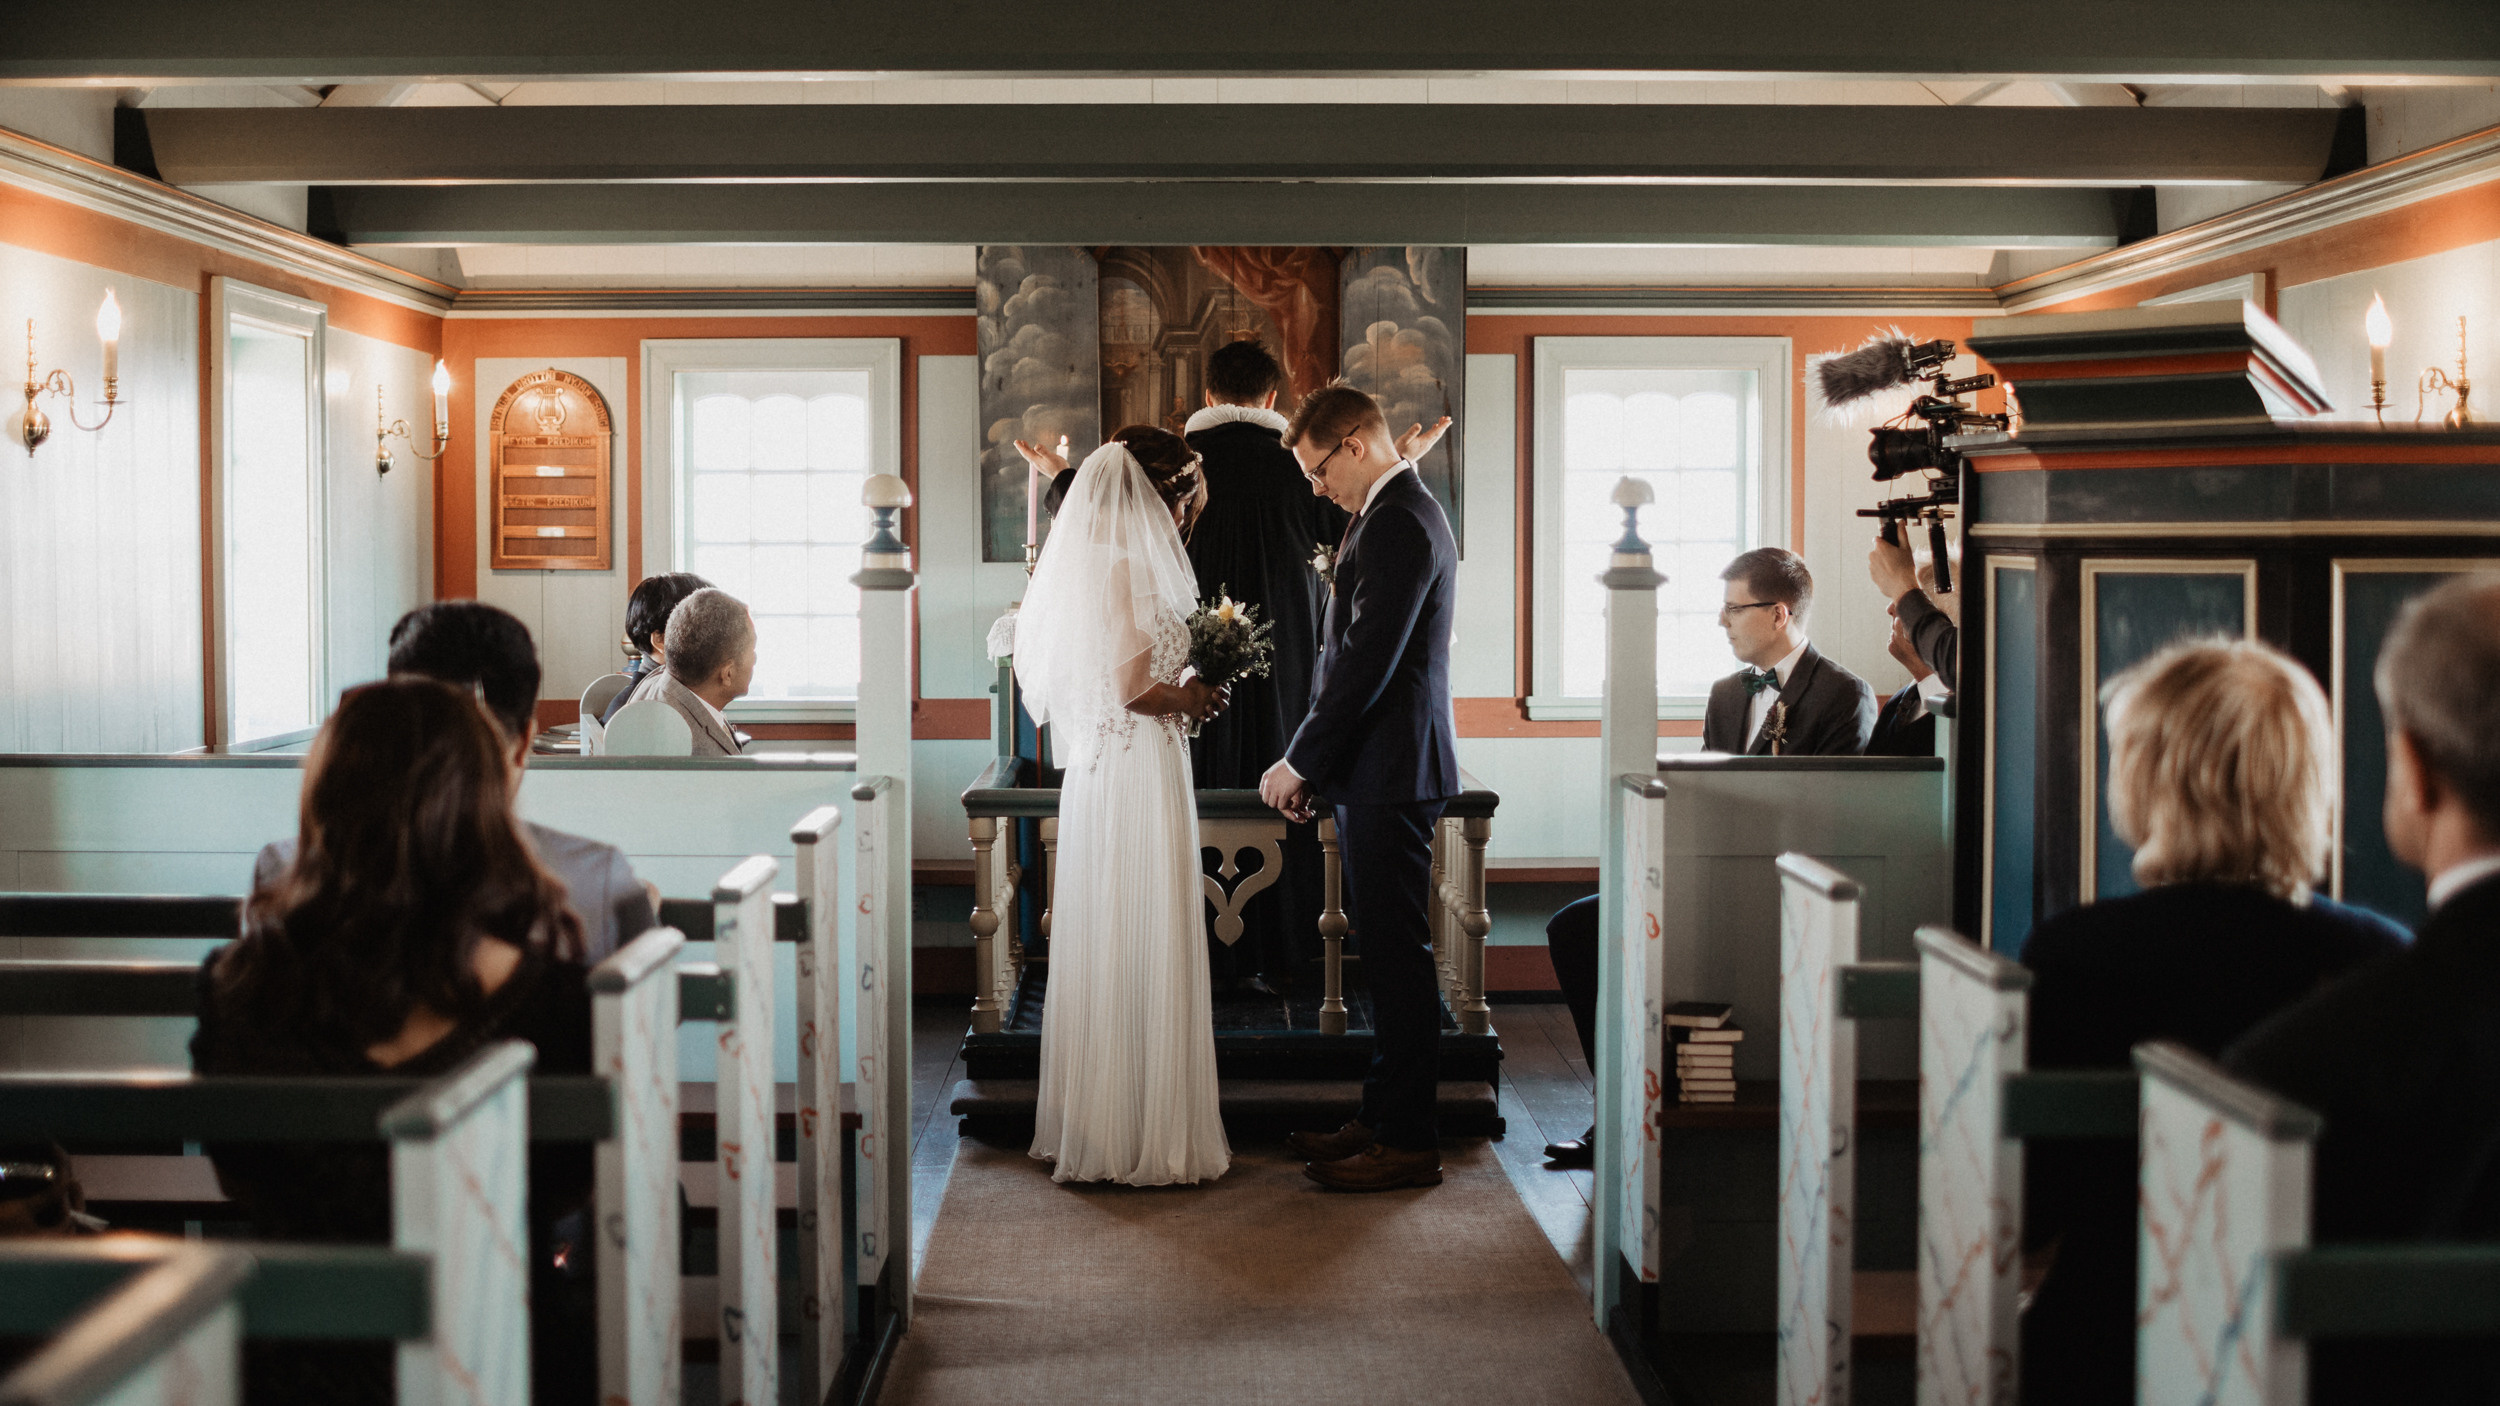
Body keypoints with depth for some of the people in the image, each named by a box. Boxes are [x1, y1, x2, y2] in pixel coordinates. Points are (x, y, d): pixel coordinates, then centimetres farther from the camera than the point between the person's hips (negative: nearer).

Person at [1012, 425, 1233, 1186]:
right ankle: (1144, 1137, 3)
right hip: (1141, 771, -10)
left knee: (1100, 952, 13)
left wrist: (1177, 691, 14)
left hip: (1099, 772, 10)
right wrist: (1189, 698, -5)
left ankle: (1088, 1129, 21)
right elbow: (1132, 686, -22)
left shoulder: (1088, 559, 13)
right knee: (1145, 956, -3)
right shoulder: (1129, 566, -16)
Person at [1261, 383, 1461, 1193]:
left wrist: (1300, 762, -14)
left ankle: (1408, 1142, 1)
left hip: (1391, 775, -10)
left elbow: (1367, 663, -22)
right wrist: (1315, 766, 17)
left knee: (1397, 954, -5)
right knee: (1385, 952, 15)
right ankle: (1382, 1117, 23)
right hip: (1378, 770, 10)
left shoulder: (1397, 525, -17)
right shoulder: (1397, 513, 17)